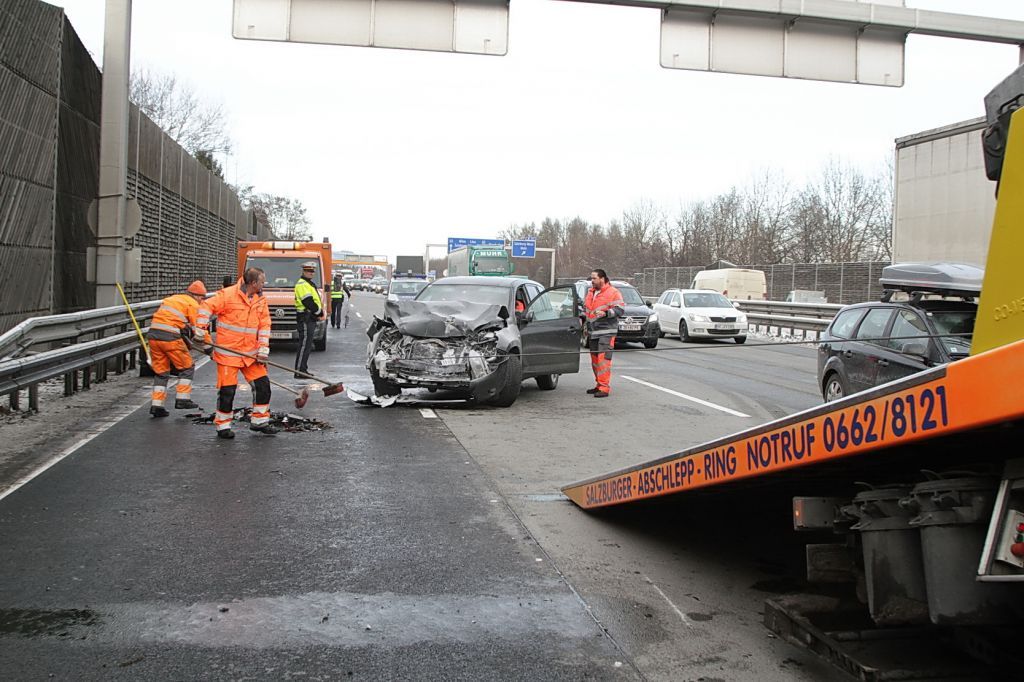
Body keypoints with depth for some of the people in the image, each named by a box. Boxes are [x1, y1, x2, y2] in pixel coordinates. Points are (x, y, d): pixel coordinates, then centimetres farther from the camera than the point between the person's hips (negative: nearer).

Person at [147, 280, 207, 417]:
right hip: (170, 337, -7)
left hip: (153, 334, 7)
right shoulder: (192, 304, 2)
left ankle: (156, 405, 12)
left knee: (160, 371, 15)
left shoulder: (171, 299, 25)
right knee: (187, 367, 10)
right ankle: (182, 399, 8)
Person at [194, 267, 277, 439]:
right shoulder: (228, 295, -12)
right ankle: (223, 426, 12)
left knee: (262, 384, 4)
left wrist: (263, 349, -3)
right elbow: (206, 307, -11)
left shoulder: (261, 300, 6)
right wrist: (200, 332, -15)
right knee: (227, 389, -3)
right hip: (228, 352, -6)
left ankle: (259, 420, 19)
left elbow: (264, 325, 5)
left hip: (250, 353, 6)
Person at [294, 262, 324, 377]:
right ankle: (299, 372, -9)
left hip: (310, 319, 10)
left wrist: (320, 312, 7)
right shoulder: (302, 284, -11)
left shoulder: (310, 284, 22)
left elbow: (316, 300, 23)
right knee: (304, 345, -10)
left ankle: (303, 370, 20)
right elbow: (309, 302, -20)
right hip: (305, 318, -10)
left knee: (307, 345, 13)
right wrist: (320, 312, -12)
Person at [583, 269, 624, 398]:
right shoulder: (590, 292, 19)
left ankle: (604, 387, -15)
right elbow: (585, 309, 32)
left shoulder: (613, 292, -4)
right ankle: (599, 385, 21)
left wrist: (605, 313, -24)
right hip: (593, 332, 8)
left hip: (606, 331, -8)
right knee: (595, 359, 11)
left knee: (603, 358, -15)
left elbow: (620, 309, -12)